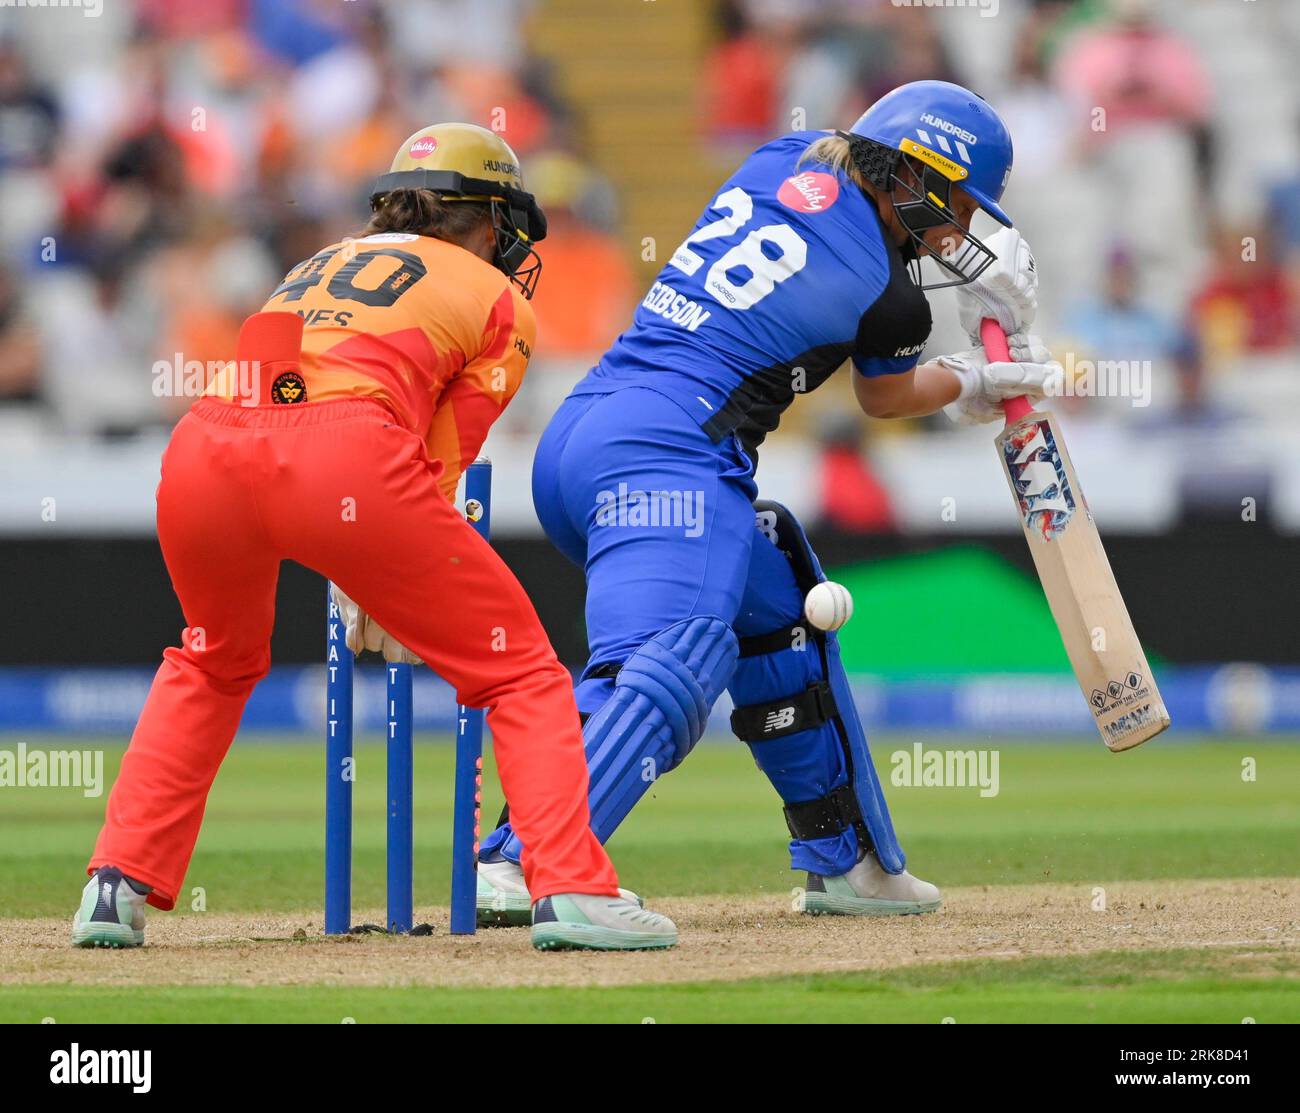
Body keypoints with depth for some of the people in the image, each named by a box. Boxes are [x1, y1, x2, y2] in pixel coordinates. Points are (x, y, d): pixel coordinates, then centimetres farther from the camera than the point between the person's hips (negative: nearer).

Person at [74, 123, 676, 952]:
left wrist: (357, 587, 39)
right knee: (519, 667, 10)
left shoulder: (317, 269, 37)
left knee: (214, 663, 33)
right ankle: (571, 890, -5)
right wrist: (389, 584, 28)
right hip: (348, 457, -5)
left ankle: (119, 887, 21)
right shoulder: (499, 301, 23)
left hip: (202, 450, 5)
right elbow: (441, 461, 18)